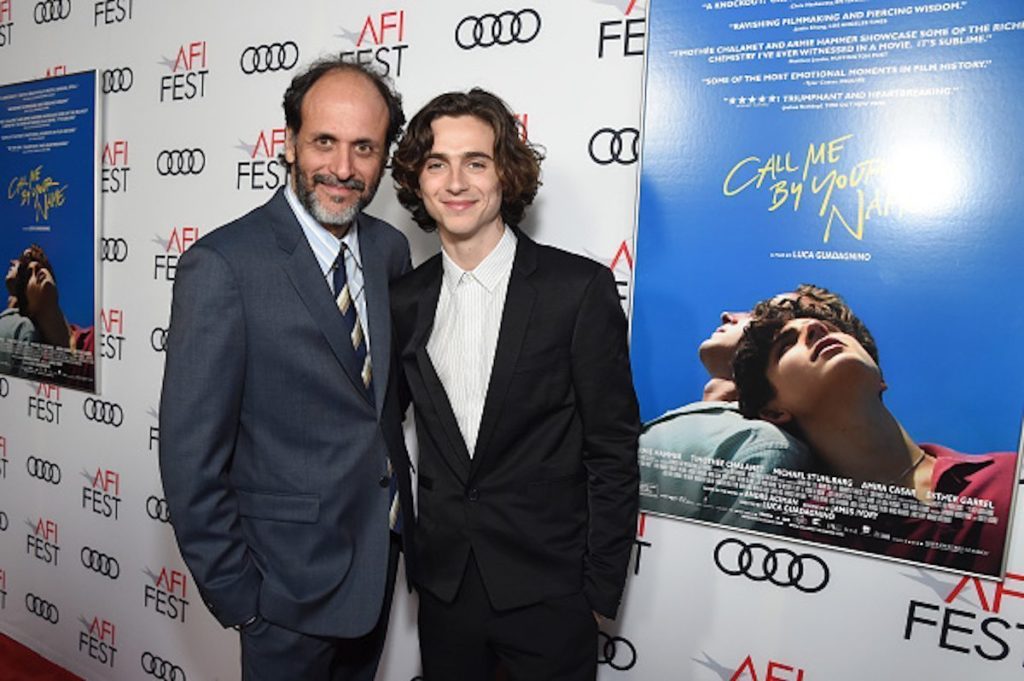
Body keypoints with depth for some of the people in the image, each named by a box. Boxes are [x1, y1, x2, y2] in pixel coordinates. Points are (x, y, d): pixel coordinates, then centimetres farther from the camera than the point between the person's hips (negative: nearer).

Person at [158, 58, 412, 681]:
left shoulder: (391, 248, -1)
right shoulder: (223, 264, -20)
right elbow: (191, 455, -16)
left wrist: (401, 512, 7)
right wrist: (233, 592, -11)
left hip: (380, 554, 6)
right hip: (291, 579, -5)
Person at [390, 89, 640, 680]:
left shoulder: (579, 288, -13)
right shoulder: (406, 300, 1)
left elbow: (613, 452, -10)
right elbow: (403, 427, 9)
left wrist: (601, 590, -7)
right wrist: (412, 549, 8)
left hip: (549, 592, -4)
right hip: (444, 585, 4)